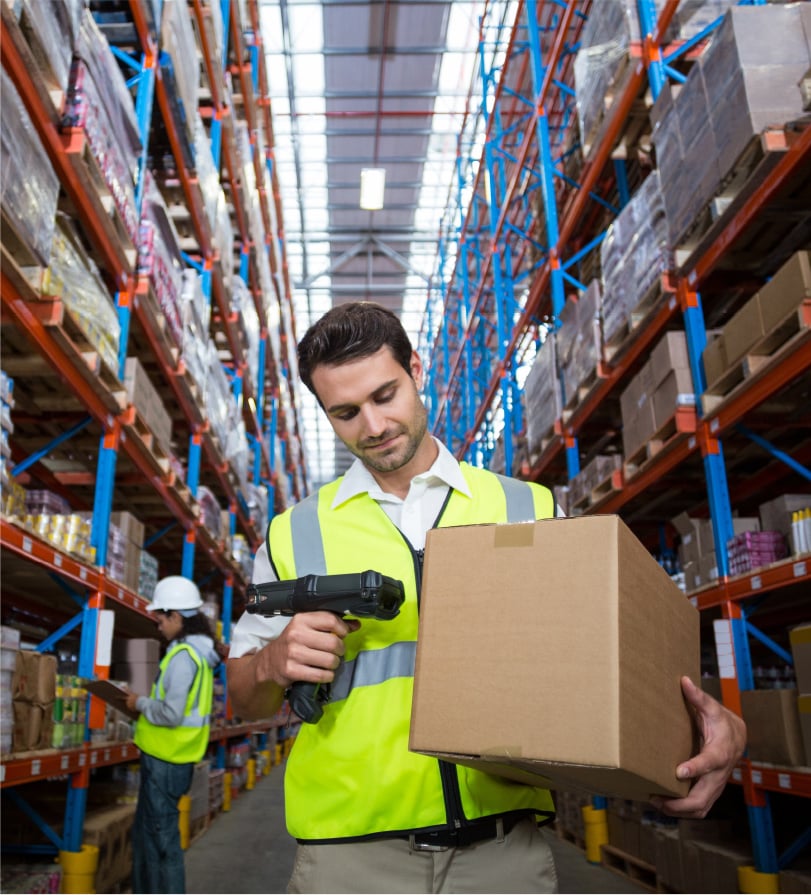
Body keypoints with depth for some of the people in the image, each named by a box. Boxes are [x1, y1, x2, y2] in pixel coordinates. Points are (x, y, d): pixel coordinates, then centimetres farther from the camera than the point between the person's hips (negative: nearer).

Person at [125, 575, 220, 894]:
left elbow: (171, 714, -24)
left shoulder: (183, 655, -21)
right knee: (146, 832, 21)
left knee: (161, 838, 1)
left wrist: (140, 703, -9)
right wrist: (147, 702, 12)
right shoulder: (198, 651, 11)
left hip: (166, 761, -10)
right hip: (167, 757, 10)